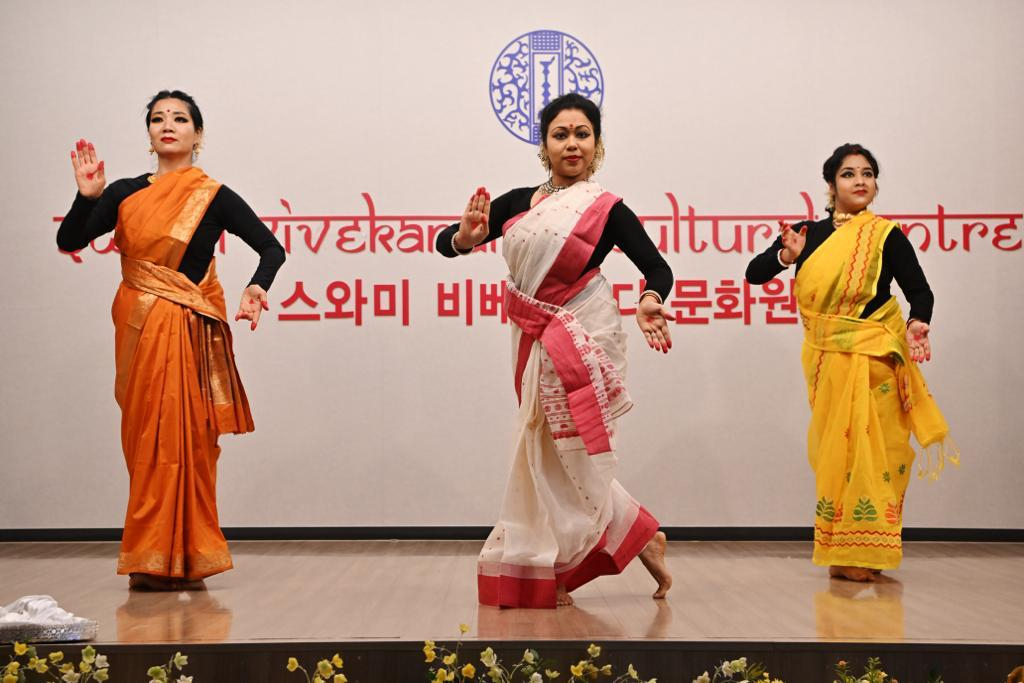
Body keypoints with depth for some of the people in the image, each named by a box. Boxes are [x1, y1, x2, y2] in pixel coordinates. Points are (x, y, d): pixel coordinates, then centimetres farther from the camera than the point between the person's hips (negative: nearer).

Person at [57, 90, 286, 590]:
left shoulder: (212, 197, 0)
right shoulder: (126, 194, 9)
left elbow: (272, 248, -1)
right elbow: (68, 242, 2)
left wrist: (257, 287, -20)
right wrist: (87, 196, -14)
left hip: (186, 333, -3)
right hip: (137, 330, 4)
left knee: (179, 440, -3)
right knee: (145, 441, 5)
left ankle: (180, 559, 6)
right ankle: (152, 562, 12)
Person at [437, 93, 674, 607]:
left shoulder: (607, 210, -5)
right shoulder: (518, 203, 6)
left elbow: (657, 267, -3)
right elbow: (446, 244, 5)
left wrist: (650, 302, -25)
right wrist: (466, 235, -19)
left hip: (582, 341, -5)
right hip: (536, 344, 5)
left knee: (564, 454, -1)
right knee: (548, 454, 7)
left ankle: (542, 575, 15)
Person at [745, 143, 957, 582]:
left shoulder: (885, 236, -2)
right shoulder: (808, 234, 7)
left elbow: (919, 290, -2)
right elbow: (754, 274, 4)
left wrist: (917, 325, -22)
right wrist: (786, 255, -15)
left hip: (871, 359, -3)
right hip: (824, 359, 4)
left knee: (867, 450, -6)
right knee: (832, 452, 7)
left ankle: (864, 554, 1)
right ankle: (840, 552, 15)